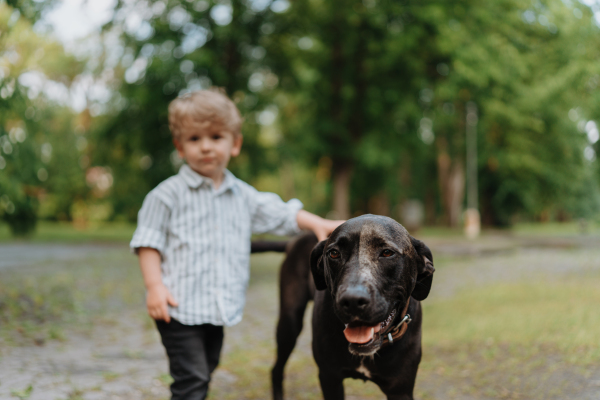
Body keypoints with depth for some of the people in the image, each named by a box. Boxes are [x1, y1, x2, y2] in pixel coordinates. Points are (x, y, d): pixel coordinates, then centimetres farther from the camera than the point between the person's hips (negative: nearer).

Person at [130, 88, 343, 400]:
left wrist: (317, 224, 7)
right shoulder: (168, 195, -5)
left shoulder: (243, 196, 11)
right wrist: (155, 286, -17)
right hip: (179, 308, -6)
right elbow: (148, 243, -6)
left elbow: (279, 213, 19)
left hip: (219, 309, 6)